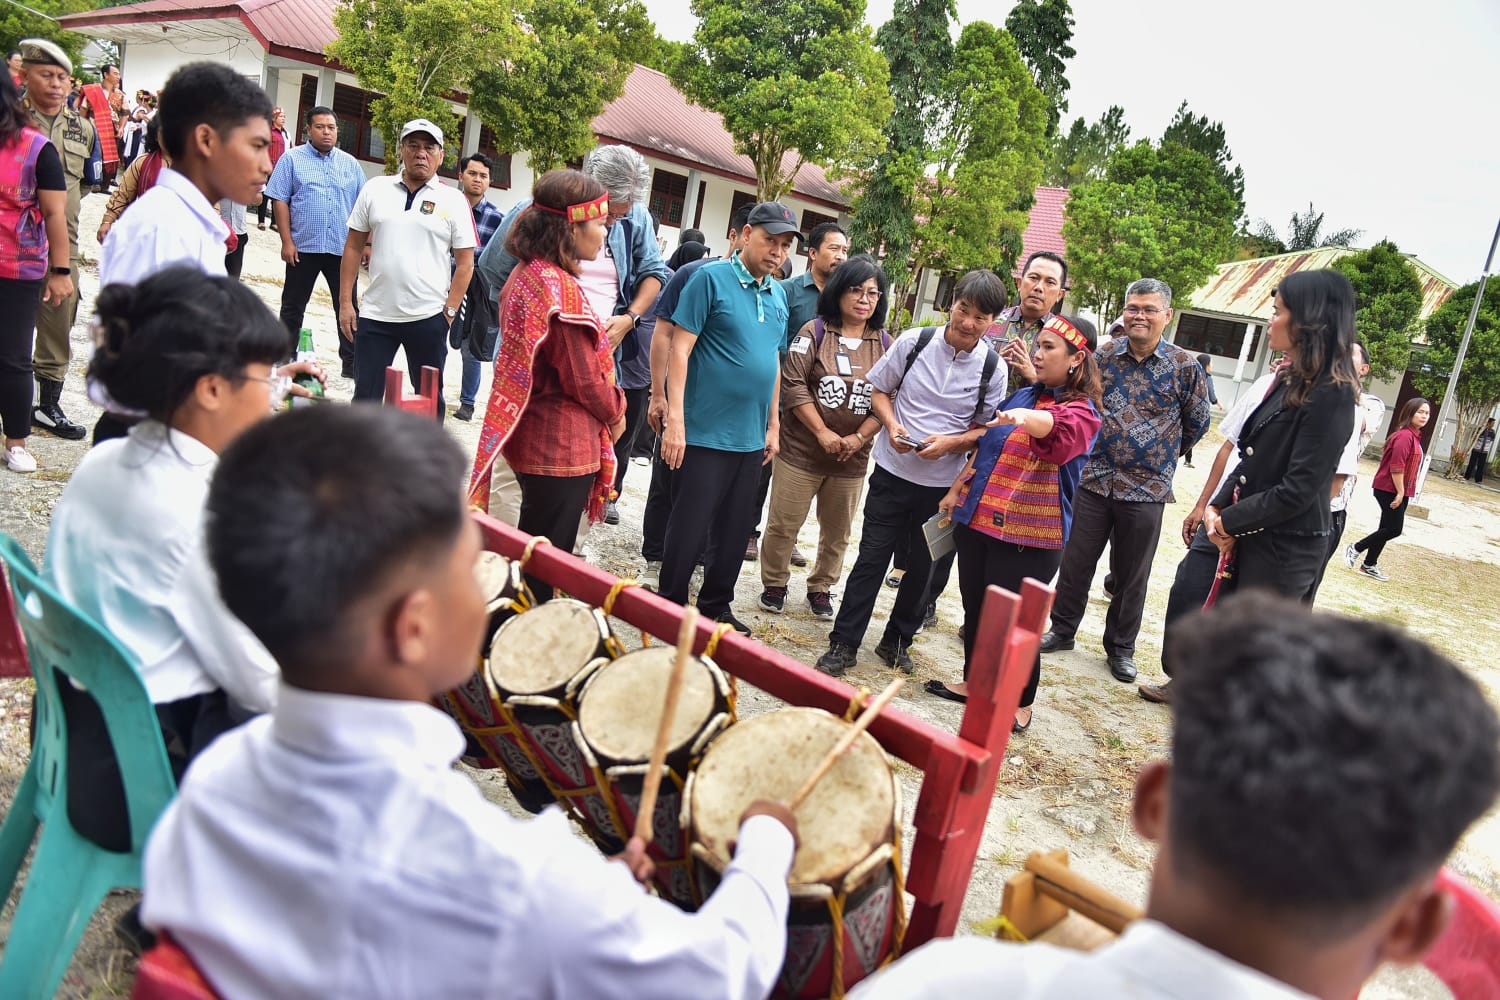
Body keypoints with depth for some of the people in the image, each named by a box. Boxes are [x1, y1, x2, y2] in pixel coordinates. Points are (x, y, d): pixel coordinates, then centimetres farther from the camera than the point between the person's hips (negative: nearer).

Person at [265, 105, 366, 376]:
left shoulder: (350, 164, 10)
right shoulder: (292, 159, 1)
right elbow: (279, 200, -3)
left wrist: (365, 242, 4)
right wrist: (287, 242, -9)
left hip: (343, 249, 2)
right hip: (303, 247, -2)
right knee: (293, 307, 8)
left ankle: (351, 362, 10)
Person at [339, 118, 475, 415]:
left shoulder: (453, 200, 0)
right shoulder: (374, 189, 6)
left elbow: (465, 262, 0)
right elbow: (353, 246, 9)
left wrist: (449, 312, -7)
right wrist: (345, 302, 3)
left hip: (428, 318, -2)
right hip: (374, 314, 2)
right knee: (365, 396, 7)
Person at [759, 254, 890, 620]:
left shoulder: (885, 344, 5)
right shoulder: (815, 332, -4)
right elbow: (793, 384, -11)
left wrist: (859, 438, -11)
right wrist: (823, 433, -15)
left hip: (852, 459, 3)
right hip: (802, 450, -3)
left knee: (837, 531, 13)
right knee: (784, 523, 5)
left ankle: (821, 587, 31)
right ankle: (774, 583, 23)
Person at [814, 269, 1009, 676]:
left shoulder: (993, 367, -6)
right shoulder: (913, 341, -7)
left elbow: (987, 429, 1)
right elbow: (878, 389, 5)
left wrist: (950, 442, -17)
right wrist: (892, 426, -13)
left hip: (943, 483, 1)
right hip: (892, 471, -1)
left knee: (922, 566, 12)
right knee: (871, 558, 3)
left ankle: (896, 641, 31)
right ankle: (843, 643, 14)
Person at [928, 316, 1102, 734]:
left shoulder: (1081, 412, -10)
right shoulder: (1022, 395, 11)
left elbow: (1057, 429, -35)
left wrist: (1026, 418, -55)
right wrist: (956, 491, 18)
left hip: (1028, 537, -7)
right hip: (977, 522, 7)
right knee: (974, 608, 15)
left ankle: (1020, 704, 19)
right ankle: (973, 684, 33)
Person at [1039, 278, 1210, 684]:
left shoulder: (1185, 367, -5)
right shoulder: (1104, 355, 0)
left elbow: (1197, 423, 7)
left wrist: (1161, 454, 13)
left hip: (1146, 489, -2)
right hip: (1095, 479, 2)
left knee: (1131, 575, 10)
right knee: (1076, 561, 9)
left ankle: (1120, 647, 25)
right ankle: (1062, 629, 27)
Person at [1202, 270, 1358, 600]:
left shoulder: (1331, 396, -18)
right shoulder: (1290, 380, 11)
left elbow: (1297, 491, -21)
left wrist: (1229, 522, -13)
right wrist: (1218, 508, -2)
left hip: (1284, 551, -8)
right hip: (1246, 536, 8)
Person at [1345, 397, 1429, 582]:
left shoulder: (1414, 436, 14)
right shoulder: (1404, 436, -17)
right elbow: (1396, 467, -21)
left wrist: (1404, 492, 17)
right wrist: (1400, 492, -20)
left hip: (1399, 491, 10)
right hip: (1390, 490, -10)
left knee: (1387, 529, 11)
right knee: (1394, 529, -10)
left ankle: (1369, 566, 18)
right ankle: (1355, 548, 5)